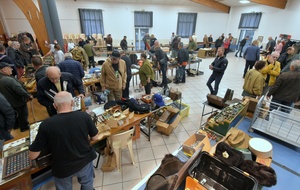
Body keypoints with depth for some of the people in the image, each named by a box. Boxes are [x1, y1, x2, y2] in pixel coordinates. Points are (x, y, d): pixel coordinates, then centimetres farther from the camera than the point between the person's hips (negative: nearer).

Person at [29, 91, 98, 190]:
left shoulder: (46, 124, -25)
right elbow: (95, 138, -8)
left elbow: (32, 156, -14)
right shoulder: (84, 116, -22)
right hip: (85, 161, 1)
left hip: (62, 168, 0)